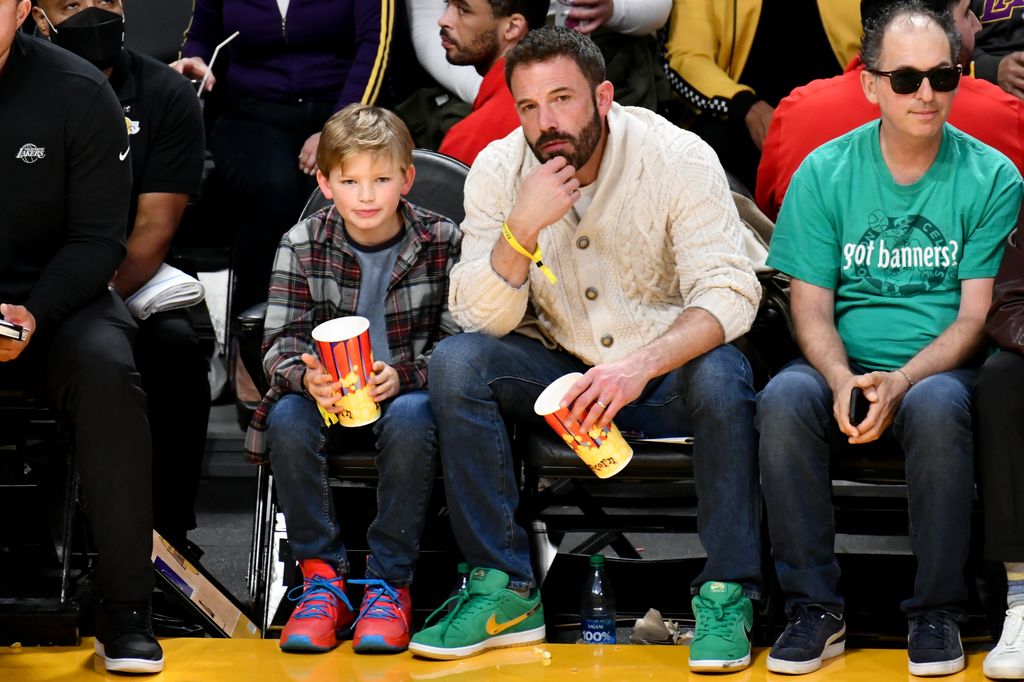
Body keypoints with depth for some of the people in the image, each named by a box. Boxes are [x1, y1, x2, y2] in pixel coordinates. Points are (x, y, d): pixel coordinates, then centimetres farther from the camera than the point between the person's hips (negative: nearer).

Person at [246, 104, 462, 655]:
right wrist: (307, 376, -30)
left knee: (409, 419, -35)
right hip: (328, 397, 2)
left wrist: (402, 375, -27)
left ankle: (389, 582, -23)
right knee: (287, 418, -30)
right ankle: (322, 574, -18)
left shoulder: (443, 242, -5)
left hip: (407, 392, -2)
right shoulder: (302, 245, -1)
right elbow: (280, 341, -6)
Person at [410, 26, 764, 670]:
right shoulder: (497, 171, -8)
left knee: (721, 371, -35)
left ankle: (726, 594, -23)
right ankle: (506, 592, -19)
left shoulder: (680, 159, -15)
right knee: (456, 362, -24)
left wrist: (640, 365, -39)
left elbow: (729, 293, -22)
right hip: (556, 370, 2)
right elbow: (483, 320, -12)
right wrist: (523, 227, -30)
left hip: (664, 370, -2)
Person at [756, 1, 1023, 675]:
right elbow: (812, 306, 2)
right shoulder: (824, 173, 4)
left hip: (940, 368, -1)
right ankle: (815, 608, -21)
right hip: (843, 368, 2)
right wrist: (842, 381, -19)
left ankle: (937, 612, -21)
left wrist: (900, 382, -21)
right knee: (784, 399, -31)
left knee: (936, 406, -36)